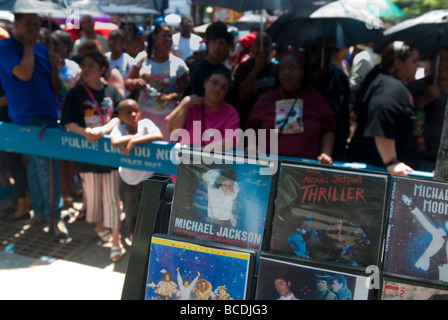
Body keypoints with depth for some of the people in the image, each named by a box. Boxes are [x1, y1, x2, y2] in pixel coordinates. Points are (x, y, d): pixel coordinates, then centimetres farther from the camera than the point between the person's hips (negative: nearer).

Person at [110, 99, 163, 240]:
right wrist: (137, 135, -29)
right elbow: (115, 143, -37)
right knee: (131, 215, 20)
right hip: (127, 180, 2)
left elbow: (159, 135, -36)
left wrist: (134, 141, -36)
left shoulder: (145, 123, -16)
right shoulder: (119, 128, -15)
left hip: (147, 178, -1)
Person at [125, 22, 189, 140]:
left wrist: (169, 97, -16)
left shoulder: (178, 63, 2)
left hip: (167, 116, -1)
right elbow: (127, 82, 11)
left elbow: (184, 91, 1)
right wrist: (135, 82, -11)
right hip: (142, 113, 1)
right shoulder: (143, 58, 6)